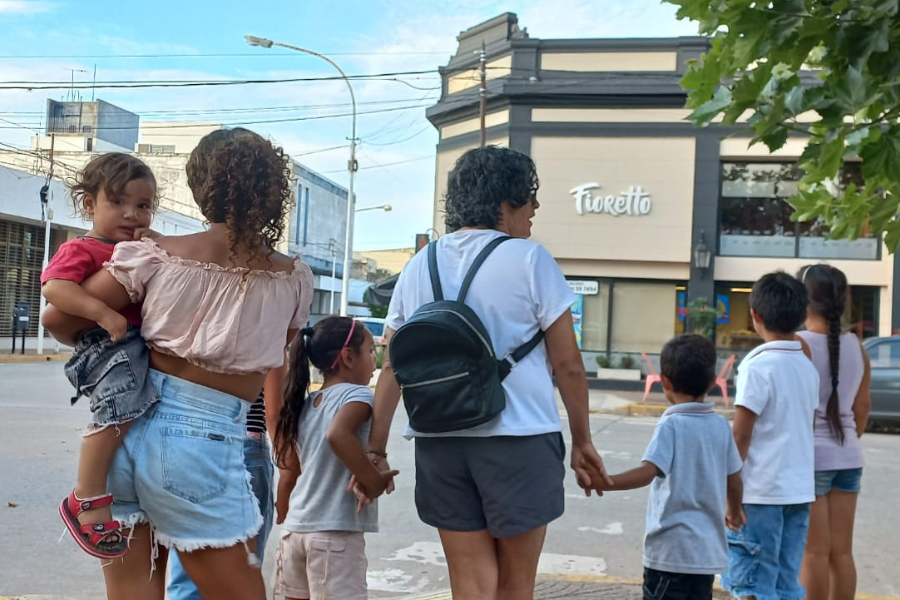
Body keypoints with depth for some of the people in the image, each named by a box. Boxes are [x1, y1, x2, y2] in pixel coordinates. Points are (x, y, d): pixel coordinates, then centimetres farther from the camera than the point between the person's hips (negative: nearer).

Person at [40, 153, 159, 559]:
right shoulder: (82, 250, 0)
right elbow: (53, 287, -16)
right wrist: (102, 313, -27)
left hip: (146, 344, 9)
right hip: (108, 346, -9)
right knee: (118, 412, -26)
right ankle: (87, 501, -15)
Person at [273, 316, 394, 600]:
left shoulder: (305, 404, 11)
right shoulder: (356, 395, -9)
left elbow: (287, 477, 14)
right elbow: (337, 435, -31)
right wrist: (373, 480, -22)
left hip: (296, 528, 8)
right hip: (335, 532, -8)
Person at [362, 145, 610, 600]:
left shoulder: (419, 267, 10)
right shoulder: (528, 260, -4)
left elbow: (392, 366, 8)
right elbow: (568, 364, -3)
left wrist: (375, 450, 12)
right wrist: (583, 441, 7)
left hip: (440, 442, 4)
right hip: (518, 438, -4)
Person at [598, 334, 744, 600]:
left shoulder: (671, 425, -12)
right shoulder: (721, 426, 5)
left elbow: (647, 473, -25)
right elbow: (734, 481, 14)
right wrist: (734, 512, 32)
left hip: (671, 549, -6)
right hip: (709, 550, 7)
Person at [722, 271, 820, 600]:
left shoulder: (758, 366, -12)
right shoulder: (807, 367, 9)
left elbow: (741, 435, -13)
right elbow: (804, 427, 15)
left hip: (761, 491, -7)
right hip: (799, 489, 7)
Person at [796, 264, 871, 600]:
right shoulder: (856, 347, 5)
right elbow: (863, 406, 12)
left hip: (810, 456, -6)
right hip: (848, 457, 6)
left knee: (814, 553, 0)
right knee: (841, 552, 11)